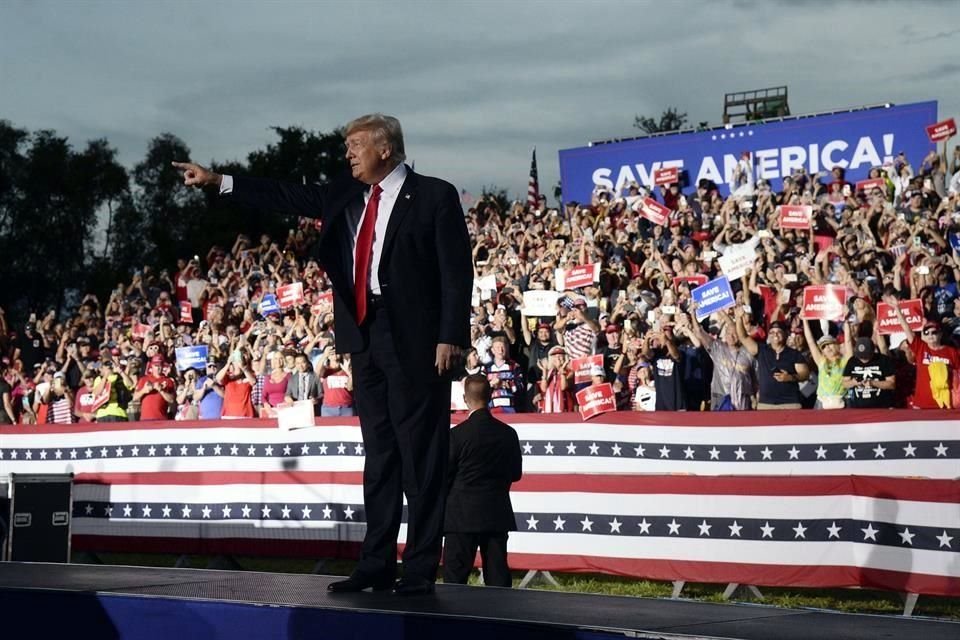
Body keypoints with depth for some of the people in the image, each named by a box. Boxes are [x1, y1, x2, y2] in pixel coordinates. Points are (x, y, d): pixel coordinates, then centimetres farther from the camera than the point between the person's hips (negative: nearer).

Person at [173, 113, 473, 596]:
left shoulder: (435, 196, -3)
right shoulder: (345, 196, 14)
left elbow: (456, 271, -7)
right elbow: (289, 197, 15)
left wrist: (450, 337, -15)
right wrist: (217, 181, 10)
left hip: (415, 339, -6)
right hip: (365, 337, 6)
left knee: (420, 456, -3)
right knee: (378, 455, 9)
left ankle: (420, 571, 0)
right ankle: (376, 566, 12)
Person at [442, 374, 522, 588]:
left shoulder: (457, 434, -11)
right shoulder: (508, 433, 1)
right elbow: (516, 473, 11)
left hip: (462, 515, -4)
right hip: (498, 514, 4)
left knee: (455, 577, 0)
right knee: (498, 578, 6)